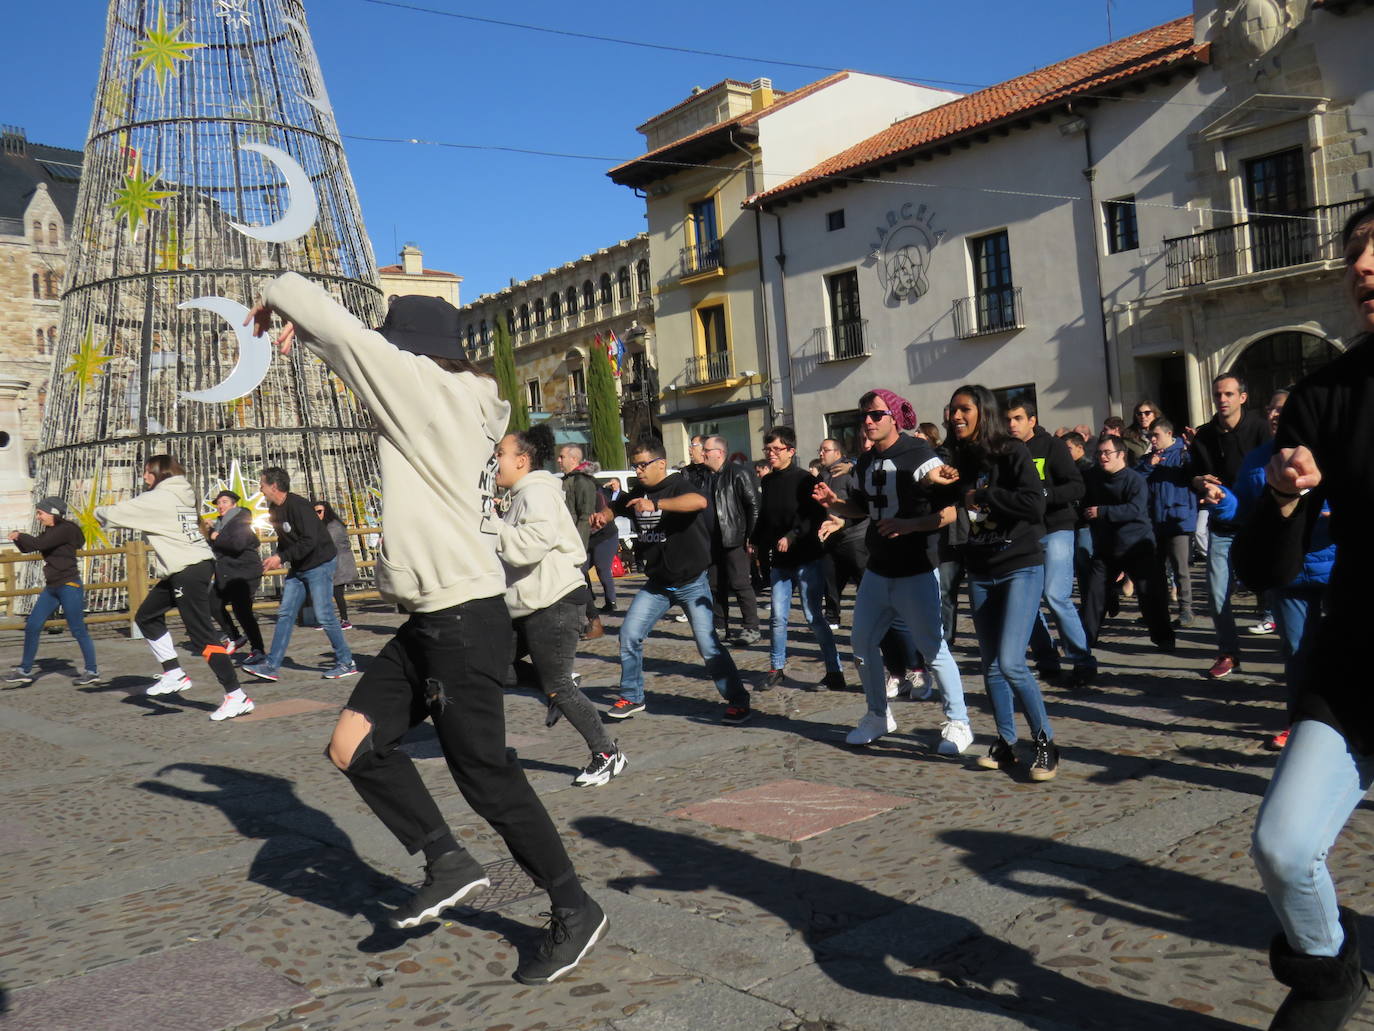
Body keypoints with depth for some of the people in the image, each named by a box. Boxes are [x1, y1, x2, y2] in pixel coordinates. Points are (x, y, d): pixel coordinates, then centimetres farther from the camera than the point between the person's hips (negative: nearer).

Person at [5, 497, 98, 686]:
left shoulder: (66, 529, -13)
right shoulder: (50, 531, 14)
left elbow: (39, 544, -22)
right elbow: (27, 548, 20)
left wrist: (20, 536, -7)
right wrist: (18, 538, 1)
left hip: (69, 586, -9)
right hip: (51, 587, 9)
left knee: (78, 629, -4)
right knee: (32, 626, 7)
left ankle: (92, 671, 5)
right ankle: (24, 670, 16)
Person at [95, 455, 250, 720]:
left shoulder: (159, 499, -9)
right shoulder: (181, 496, 17)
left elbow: (116, 513, -3)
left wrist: (99, 512, 17)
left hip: (189, 571, -10)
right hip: (180, 571, 10)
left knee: (202, 635, -10)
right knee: (146, 616, 20)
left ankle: (237, 697, -10)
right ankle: (174, 674, 21)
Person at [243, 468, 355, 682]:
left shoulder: (298, 506, -20)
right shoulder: (274, 509, 8)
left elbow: (309, 542, -26)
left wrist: (281, 558, -21)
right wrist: (276, 557, 1)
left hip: (320, 564, -9)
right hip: (298, 568, 9)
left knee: (324, 615, -7)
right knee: (285, 613, 5)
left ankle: (346, 663, 6)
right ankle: (271, 666, 6)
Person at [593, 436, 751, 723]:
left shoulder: (678, 485, -15)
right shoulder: (637, 494, 7)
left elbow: (700, 501, -38)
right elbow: (615, 508, 25)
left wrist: (656, 503, -48)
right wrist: (602, 515, 1)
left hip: (691, 582, -6)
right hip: (657, 583, 7)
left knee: (708, 645, -9)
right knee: (629, 634, 2)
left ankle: (738, 701, 5)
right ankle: (632, 697, 19)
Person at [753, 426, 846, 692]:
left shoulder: (804, 480, -9)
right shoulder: (768, 481, 11)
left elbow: (815, 516, -16)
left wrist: (792, 536, -24)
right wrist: (757, 542, 15)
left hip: (806, 558, -6)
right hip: (779, 560, 6)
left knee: (814, 616, -5)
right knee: (778, 617, 8)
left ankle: (834, 672, 2)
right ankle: (776, 668, 21)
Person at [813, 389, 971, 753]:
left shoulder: (920, 456, -14)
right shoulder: (865, 462, 9)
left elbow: (951, 512, -18)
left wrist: (908, 525, -30)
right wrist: (833, 502, 3)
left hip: (915, 573, -8)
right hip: (877, 571, 8)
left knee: (933, 648, -4)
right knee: (863, 642, 13)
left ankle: (958, 723, 10)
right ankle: (878, 716, 29)